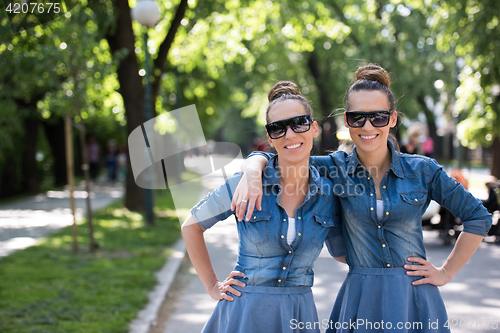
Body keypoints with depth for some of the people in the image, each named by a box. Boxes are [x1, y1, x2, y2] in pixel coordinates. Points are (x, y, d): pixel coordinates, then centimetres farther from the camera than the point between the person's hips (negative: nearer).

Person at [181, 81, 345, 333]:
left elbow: (342, 252, 13)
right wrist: (212, 286, 3)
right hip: (245, 311, -2)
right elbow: (191, 226, 3)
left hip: (299, 312, 2)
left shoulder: (328, 194, -2)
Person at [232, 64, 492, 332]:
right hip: (360, 301, 0)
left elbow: (478, 217, 7)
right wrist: (251, 174, -21)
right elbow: (267, 158, 3)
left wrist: (446, 272, 4)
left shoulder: (422, 171, -2)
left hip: (414, 299, 0)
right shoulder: (335, 169, 0)